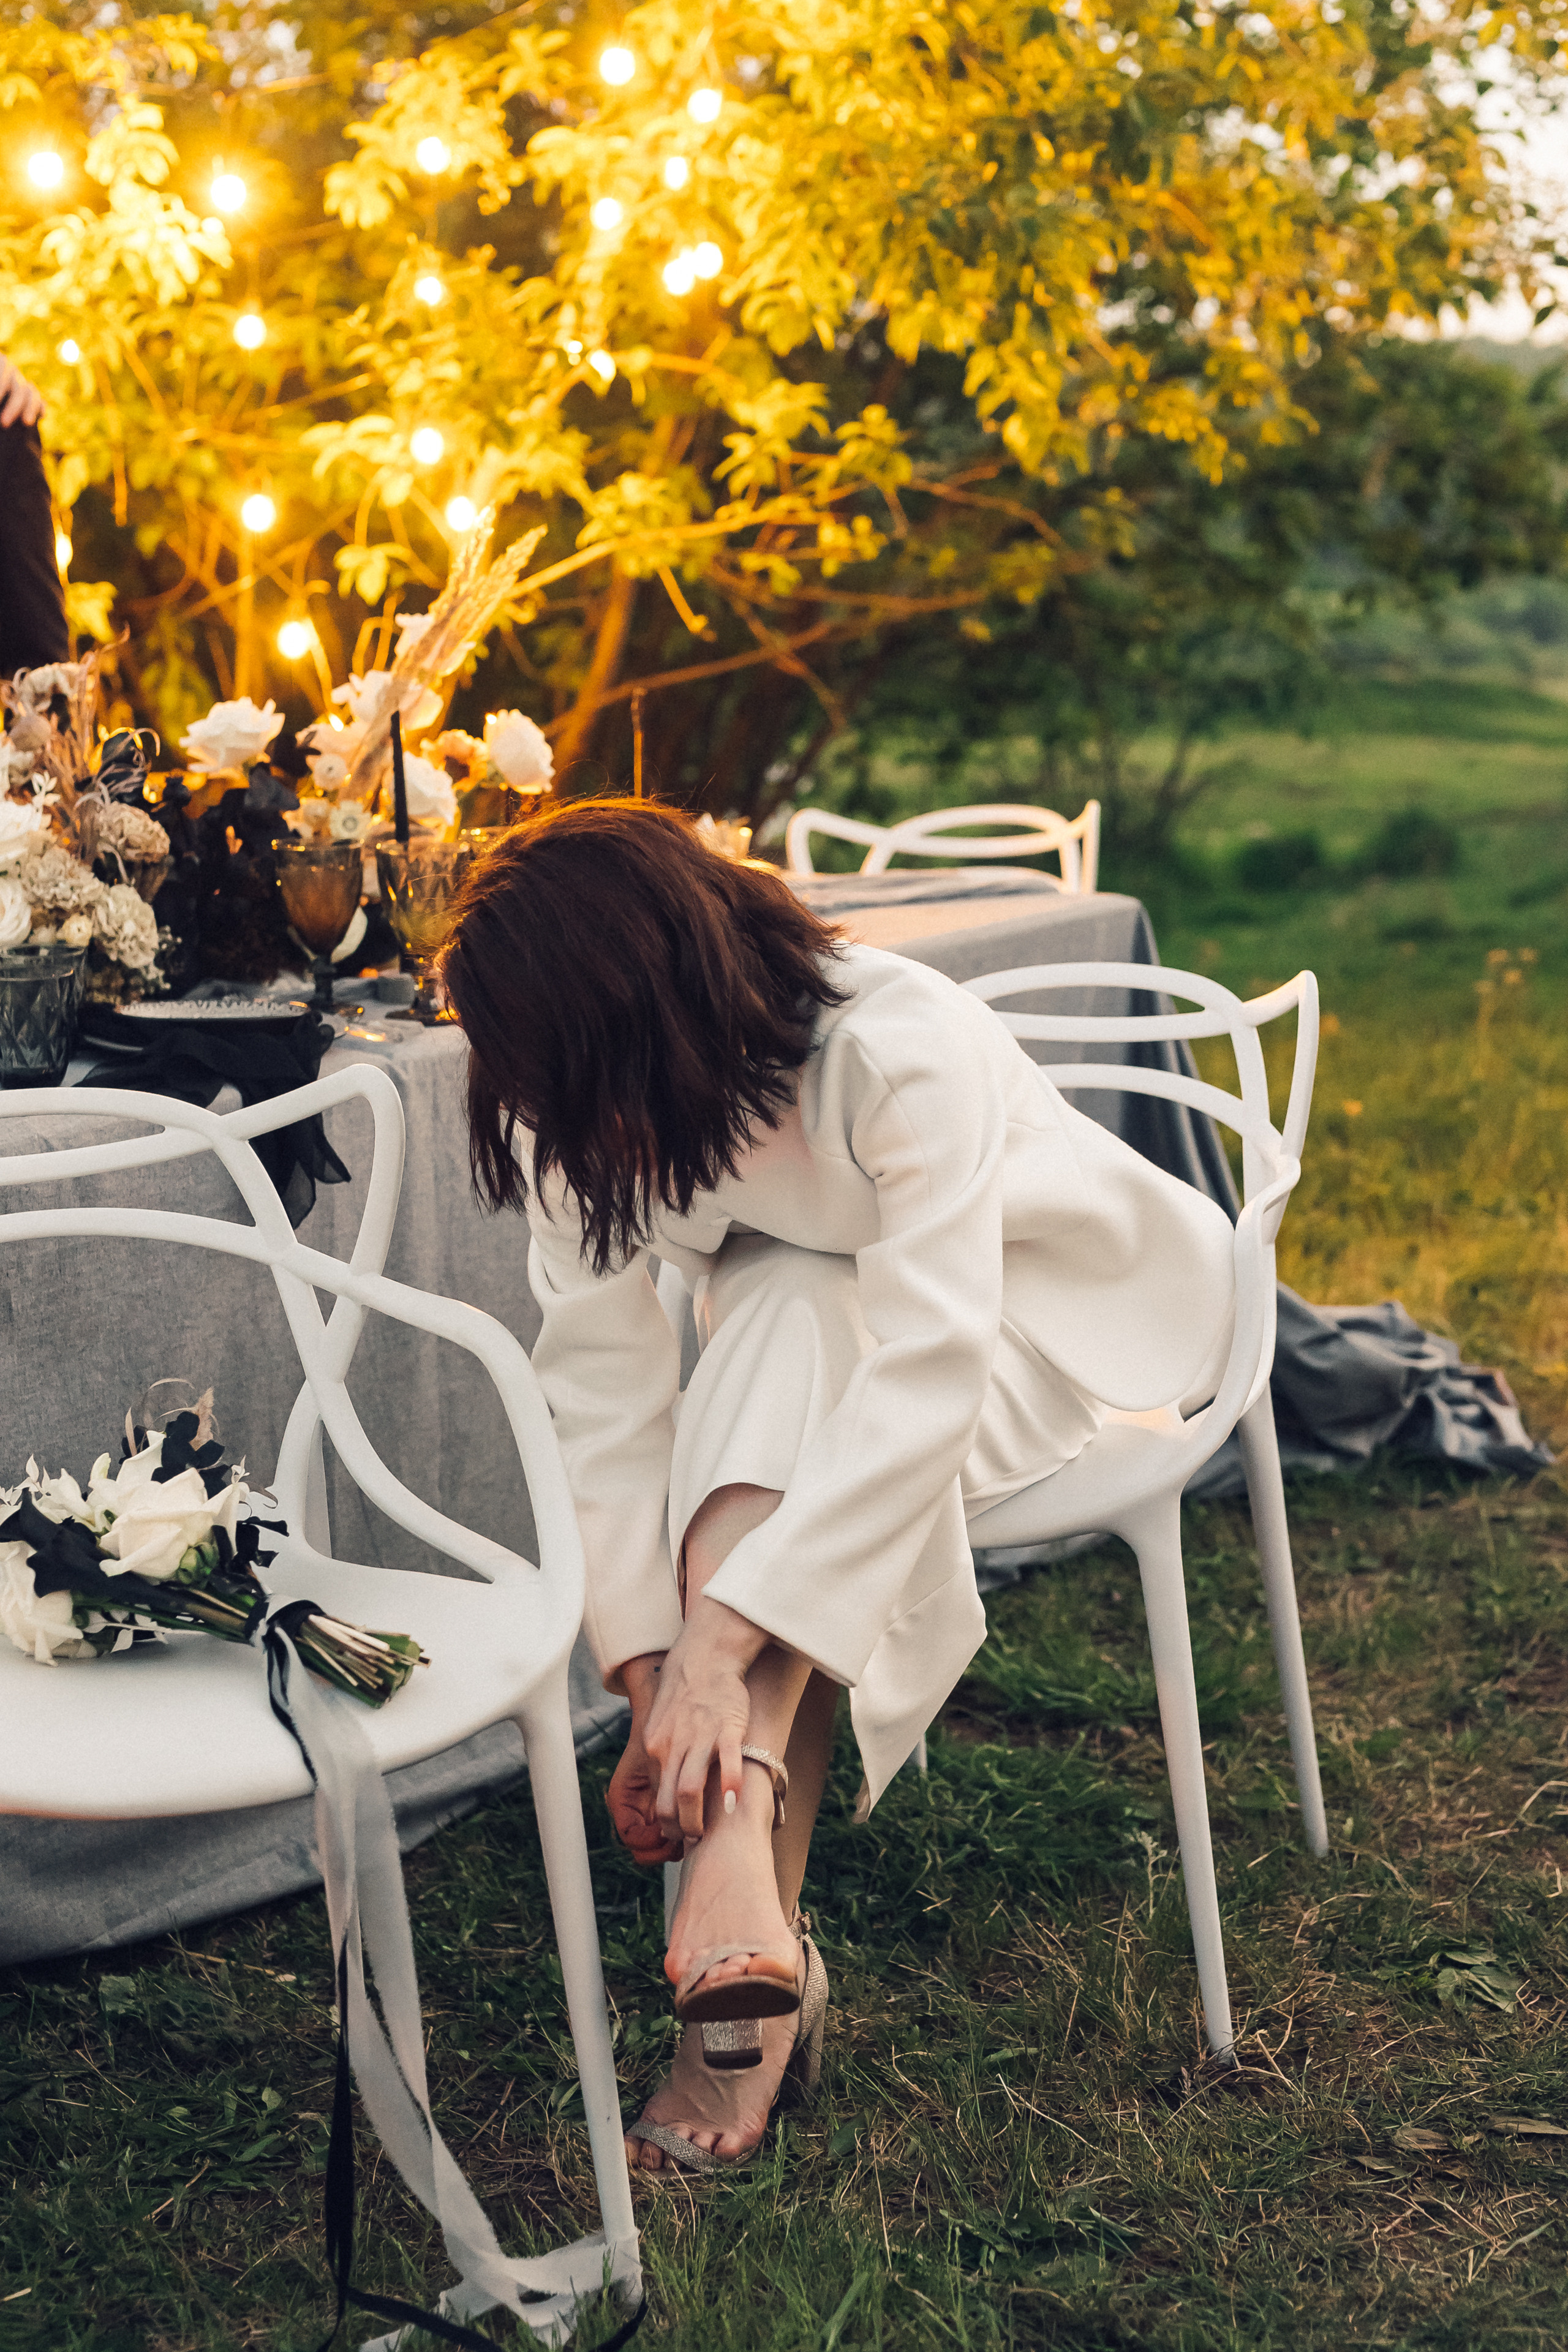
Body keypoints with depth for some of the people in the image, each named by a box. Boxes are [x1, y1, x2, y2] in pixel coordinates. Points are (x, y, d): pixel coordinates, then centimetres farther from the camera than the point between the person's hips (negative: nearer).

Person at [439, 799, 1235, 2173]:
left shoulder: (904, 1052, -36)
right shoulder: (583, 1115, -21)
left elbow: (926, 1378, -43)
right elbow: (604, 1390, -21)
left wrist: (719, 1648, -48)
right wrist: (651, 1682, -32)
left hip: (1049, 1324, -4)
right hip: (785, 1353, 4)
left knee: (785, 1337, -33)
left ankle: (736, 1869, -39)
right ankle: (761, 1946, -33)